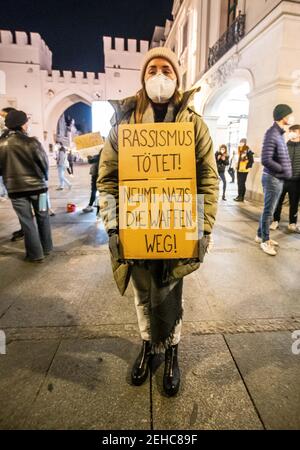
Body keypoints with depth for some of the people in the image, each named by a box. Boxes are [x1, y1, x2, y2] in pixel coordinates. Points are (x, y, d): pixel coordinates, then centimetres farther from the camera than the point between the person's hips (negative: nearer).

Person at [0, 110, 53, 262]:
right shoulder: (31, 142, -10)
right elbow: (44, 163, -3)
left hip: (15, 188, 1)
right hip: (36, 186, -1)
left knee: (27, 222, 7)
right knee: (43, 218, 14)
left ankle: (36, 254, 11)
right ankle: (47, 248, 25)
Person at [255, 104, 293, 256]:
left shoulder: (279, 133, 15)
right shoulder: (272, 134, -16)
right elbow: (266, 160, -23)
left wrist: (284, 171, 4)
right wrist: (284, 170, -13)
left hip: (278, 179, 9)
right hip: (272, 178, -9)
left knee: (269, 210, 15)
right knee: (268, 211, 0)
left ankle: (261, 235, 27)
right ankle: (265, 241, 11)